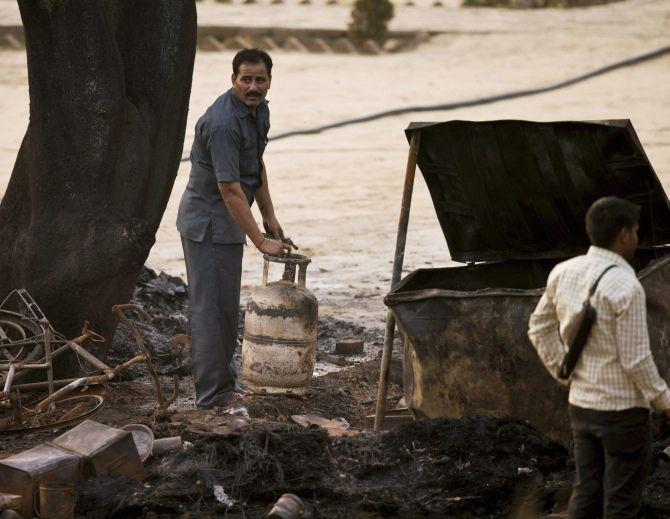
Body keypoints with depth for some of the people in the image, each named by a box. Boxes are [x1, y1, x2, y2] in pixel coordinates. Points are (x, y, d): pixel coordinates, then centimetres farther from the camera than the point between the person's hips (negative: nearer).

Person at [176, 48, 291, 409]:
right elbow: (230, 189, -27)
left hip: (228, 221, 10)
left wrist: (269, 217, 16)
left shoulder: (259, 110, 5)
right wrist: (261, 242, -25)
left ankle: (222, 389, 25)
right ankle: (212, 397, -5)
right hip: (207, 223, -10)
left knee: (227, 308, 16)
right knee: (210, 308, -7)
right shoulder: (223, 122, -26)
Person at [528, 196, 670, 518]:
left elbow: (539, 329, 10)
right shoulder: (626, 287, -23)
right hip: (623, 410, -7)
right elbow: (636, 361, -20)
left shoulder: (564, 273, -1)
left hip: (581, 404, 7)